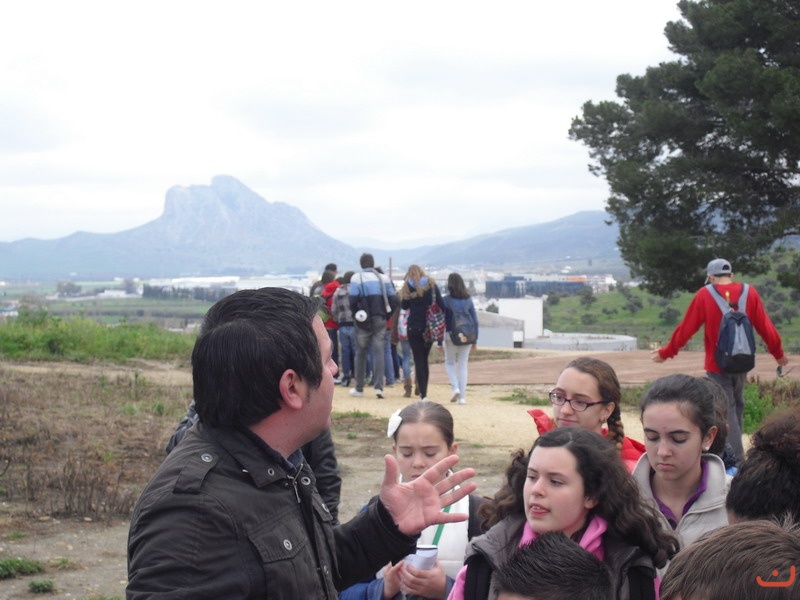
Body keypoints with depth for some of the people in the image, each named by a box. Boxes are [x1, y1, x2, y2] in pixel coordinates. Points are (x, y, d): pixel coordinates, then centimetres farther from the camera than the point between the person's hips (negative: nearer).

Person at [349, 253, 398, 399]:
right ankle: (378, 387, -10)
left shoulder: (357, 278, -6)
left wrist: (356, 315, 0)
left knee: (360, 353, 9)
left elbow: (353, 300, -14)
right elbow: (393, 300, 0)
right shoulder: (384, 278, 4)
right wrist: (386, 315, 8)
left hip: (363, 322, -2)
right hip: (380, 321, 2)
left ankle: (359, 388, 14)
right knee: (378, 353, 2)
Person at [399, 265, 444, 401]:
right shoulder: (432, 285, 2)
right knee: (425, 359, 15)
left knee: (418, 361, 0)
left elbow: (404, 305, 1)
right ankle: (424, 391, 17)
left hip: (414, 327, -2)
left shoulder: (408, 286, -1)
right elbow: (441, 305, -2)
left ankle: (422, 393, -8)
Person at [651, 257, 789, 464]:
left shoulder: (705, 294, -8)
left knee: (727, 410, 0)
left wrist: (666, 353, 6)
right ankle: (734, 451, 22)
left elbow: (686, 328, -5)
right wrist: (779, 354, 16)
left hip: (717, 365, -3)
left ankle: (736, 459, -6)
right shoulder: (749, 292, -1)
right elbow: (766, 327, 2)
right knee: (737, 406, 18)